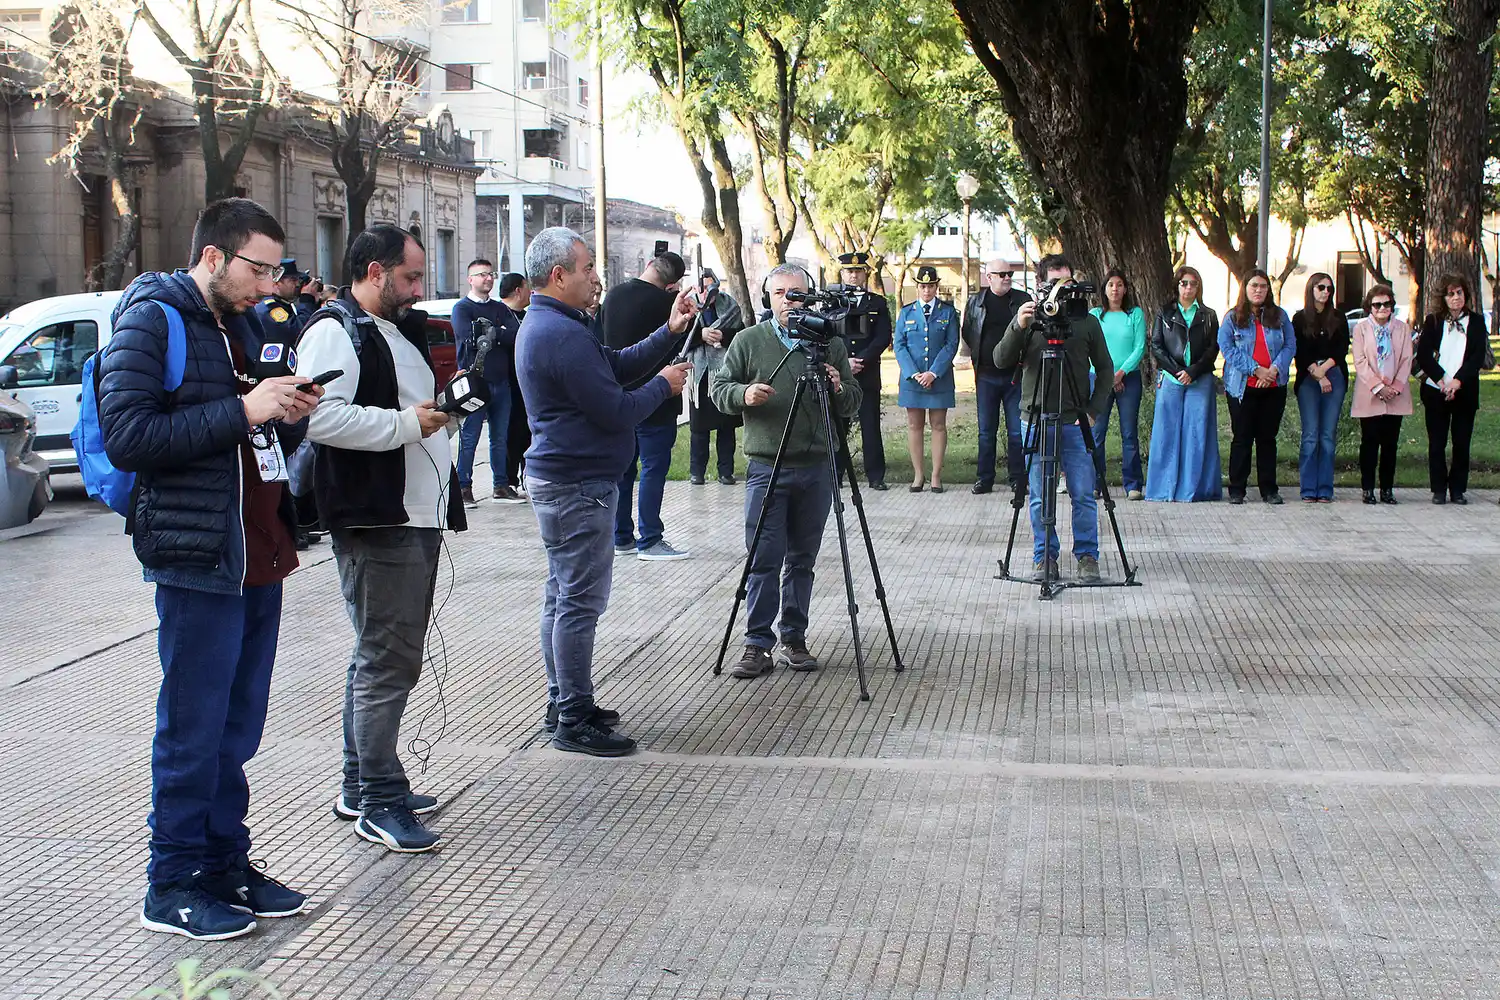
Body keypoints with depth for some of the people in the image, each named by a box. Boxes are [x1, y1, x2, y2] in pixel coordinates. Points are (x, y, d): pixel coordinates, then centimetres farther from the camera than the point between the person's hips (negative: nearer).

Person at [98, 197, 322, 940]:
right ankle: (174, 886, 10)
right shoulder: (153, 320, -8)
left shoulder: (241, 324, 18)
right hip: (198, 562, -8)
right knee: (194, 731, -1)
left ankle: (226, 865, 23)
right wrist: (242, 411, -21)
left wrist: (287, 418, 1)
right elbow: (125, 435, -20)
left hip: (258, 559, 8)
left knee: (239, 728, 13)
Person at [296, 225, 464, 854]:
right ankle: (379, 805, -1)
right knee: (387, 661, -7)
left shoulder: (399, 331, 21)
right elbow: (321, 417, -26)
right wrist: (407, 423, -20)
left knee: (388, 657, 17)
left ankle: (361, 788, 28)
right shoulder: (335, 331, -12)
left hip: (415, 515, 11)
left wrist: (444, 407, 12)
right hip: (376, 522, -11)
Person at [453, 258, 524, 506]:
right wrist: (501, 334, -7)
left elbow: (518, 335, 0)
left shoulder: (500, 308, 16)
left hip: (501, 382, 5)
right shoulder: (462, 308, 0)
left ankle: (501, 486, 15)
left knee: (500, 438, 9)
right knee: (469, 439, -3)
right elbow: (470, 339, -16)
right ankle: (463, 488, 1)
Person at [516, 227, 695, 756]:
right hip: (578, 486, -11)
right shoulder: (562, 334, -21)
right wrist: (664, 385, -3)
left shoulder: (544, 324, 13)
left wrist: (670, 333, 5)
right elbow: (617, 411, -20)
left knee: (563, 595, 16)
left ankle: (565, 705, 25)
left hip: (557, 480, 11)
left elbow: (618, 366, 14)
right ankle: (575, 721, -1)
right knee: (580, 601, -6)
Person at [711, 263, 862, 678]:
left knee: (802, 560, 9)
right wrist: (743, 394, -16)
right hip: (767, 468, -2)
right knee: (764, 560, -5)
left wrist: (838, 389, -12)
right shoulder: (749, 341, 3)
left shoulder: (831, 344, 8)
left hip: (816, 469, 2)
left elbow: (852, 407, 10)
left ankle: (794, 640, 18)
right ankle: (757, 645, 0)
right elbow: (718, 389, 5)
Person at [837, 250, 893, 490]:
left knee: (870, 425, 0)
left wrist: (861, 360, -10)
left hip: (868, 373, 0)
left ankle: (875, 475, 5)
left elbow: (883, 338, 1)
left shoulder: (878, 303, 10)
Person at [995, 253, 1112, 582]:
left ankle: (1087, 555, 11)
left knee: (1083, 494, 0)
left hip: (1075, 422, 0)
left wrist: (1094, 410, -1)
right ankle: (1044, 556, 14)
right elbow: (1001, 361, -7)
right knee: (1040, 496, 4)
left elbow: (1105, 368, 10)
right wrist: (1018, 328, -23)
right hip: (1036, 420, 0)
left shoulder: (1086, 321, 5)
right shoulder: (1028, 319, 3)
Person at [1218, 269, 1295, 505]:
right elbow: (1227, 348, -7)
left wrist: (1275, 369, -13)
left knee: (1267, 438, 7)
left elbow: (1290, 345, 4)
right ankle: (1236, 490, 7)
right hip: (1242, 387, -2)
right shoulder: (1233, 317, 2)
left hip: (1274, 386, 2)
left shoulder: (1279, 315, 9)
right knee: (1242, 438, 1)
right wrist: (1256, 369, -15)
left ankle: (1269, 490, 13)